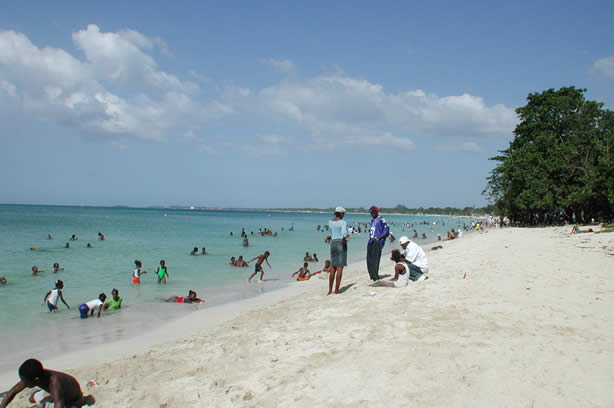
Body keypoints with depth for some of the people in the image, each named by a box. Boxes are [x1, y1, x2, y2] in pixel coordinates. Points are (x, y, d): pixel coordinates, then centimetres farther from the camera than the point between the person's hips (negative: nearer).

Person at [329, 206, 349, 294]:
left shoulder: (330, 222, 9)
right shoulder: (343, 222, -12)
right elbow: (344, 232, -29)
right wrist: (343, 239, -10)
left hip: (333, 244, 6)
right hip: (341, 244, -6)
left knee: (333, 268, 12)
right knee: (340, 268, -2)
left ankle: (330, 290, 12)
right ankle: (336, 290, -2)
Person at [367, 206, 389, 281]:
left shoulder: (381, 220, -3)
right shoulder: (372, 221, 21)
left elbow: (386, 231, -8)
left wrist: (379, 238, -15)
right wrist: (370, 239, 13)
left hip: (377, 242, -8)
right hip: (371, 241, 8)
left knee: (375, 259, -13)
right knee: (369, 259, 5)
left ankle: (375, 277, -10)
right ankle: (372, 276, 13)